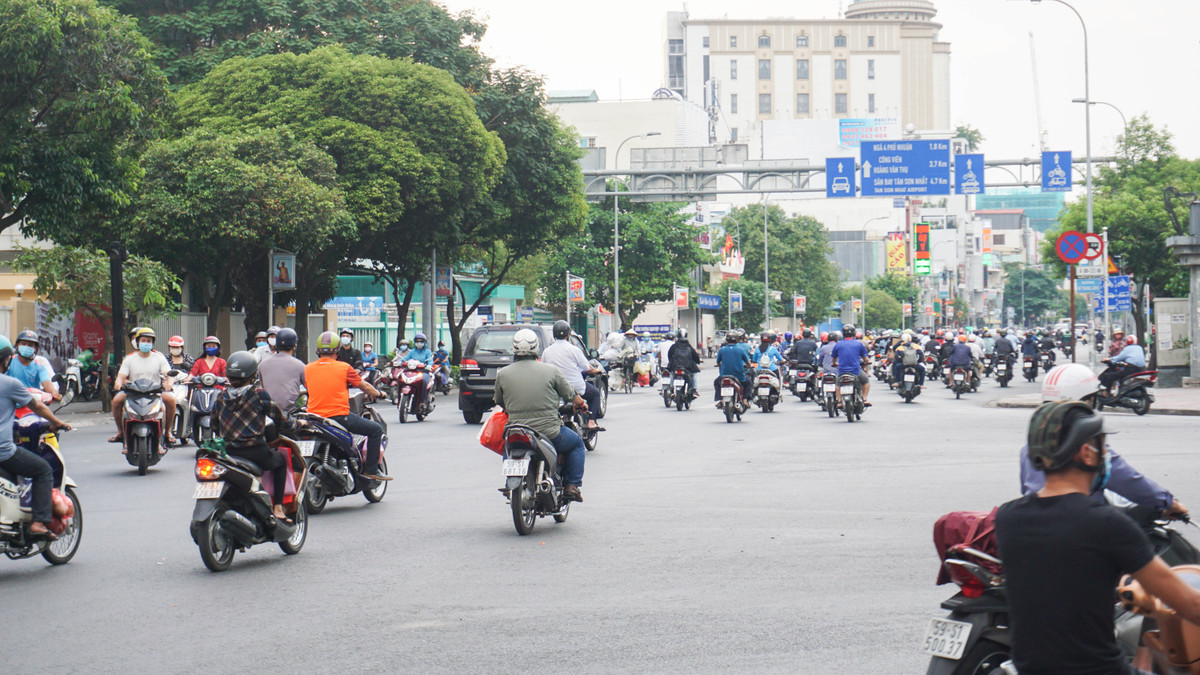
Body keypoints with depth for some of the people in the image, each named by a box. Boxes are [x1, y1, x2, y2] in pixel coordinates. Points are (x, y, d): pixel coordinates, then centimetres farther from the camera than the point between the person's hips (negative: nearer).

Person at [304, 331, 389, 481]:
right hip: (339, 416, -5)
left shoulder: (308, 369, 6)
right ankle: (371, 470, 4)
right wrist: (379, 394, 28)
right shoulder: (344, 367, -3)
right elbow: (364, 386, 8)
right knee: (376, 429, 7)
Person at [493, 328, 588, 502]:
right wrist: (581, 403, 25)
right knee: (577, 444, 26)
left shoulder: (503, 374, -1)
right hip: (550, 433, -2)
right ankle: (572, 486, 15)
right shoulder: (551, 370, -6)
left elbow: (499, 403, 13)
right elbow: (573, 398, 1)